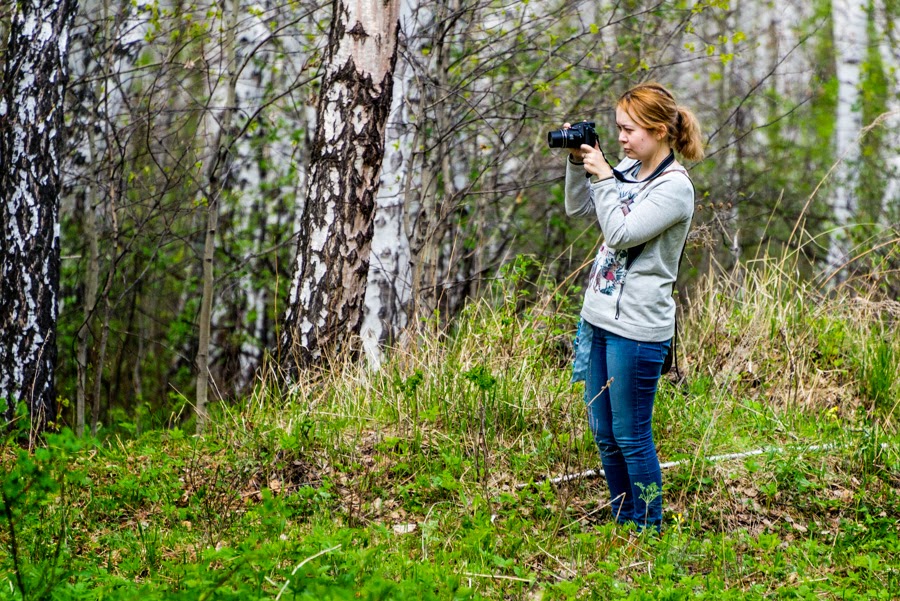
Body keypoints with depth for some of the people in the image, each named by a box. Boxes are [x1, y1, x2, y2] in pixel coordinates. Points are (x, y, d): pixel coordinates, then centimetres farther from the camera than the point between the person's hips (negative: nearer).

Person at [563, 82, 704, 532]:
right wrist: (578, 162, 4)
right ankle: (622, 522, 28)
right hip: (599, 317, 8)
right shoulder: (627, 169, 9)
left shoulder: (674, 188, -14)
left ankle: (649, 529, 11)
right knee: (604, 433, 15)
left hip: (637, 329, -8)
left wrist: (603, 177, -16)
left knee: (631, 436, -1)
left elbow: (622, 234, -21)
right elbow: (577, 208, 18)